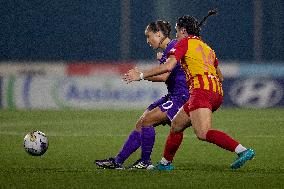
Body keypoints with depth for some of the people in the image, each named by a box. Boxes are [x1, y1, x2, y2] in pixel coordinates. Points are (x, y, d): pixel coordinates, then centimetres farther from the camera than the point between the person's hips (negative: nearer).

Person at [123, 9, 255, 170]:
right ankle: (165, 163, 29)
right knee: (176, 125, 20)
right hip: (217, 92, 9)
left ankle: (243, 150, -38)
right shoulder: (207, 47, 29)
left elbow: (168, 67, -6)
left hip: (202, 88, -9)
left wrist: (141, 75, 1)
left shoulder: (185, 43, 7)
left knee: (203, 133, -24)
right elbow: (220, 76, 36)